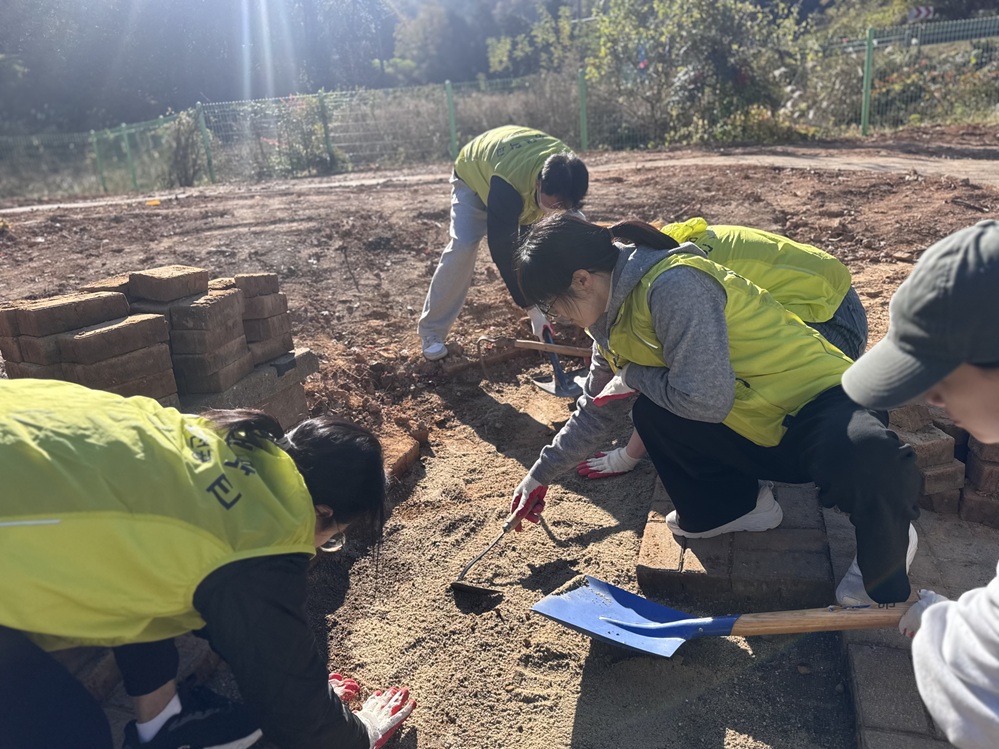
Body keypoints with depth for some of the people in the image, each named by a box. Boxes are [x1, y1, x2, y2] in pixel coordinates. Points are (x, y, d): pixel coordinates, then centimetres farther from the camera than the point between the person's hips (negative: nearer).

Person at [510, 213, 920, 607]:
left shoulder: (673, 285, -26)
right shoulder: (614, 313, 4)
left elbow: (704, 399, -29)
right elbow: (596, 407, 15)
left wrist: (632, 376, -12)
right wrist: (540, 474, 21)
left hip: (819, 397, -8)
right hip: (756, 429, 8)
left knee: (863, 458, -39)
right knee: (650, 410, -6)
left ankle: (885, 561, -5)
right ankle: (738, 505, 14)